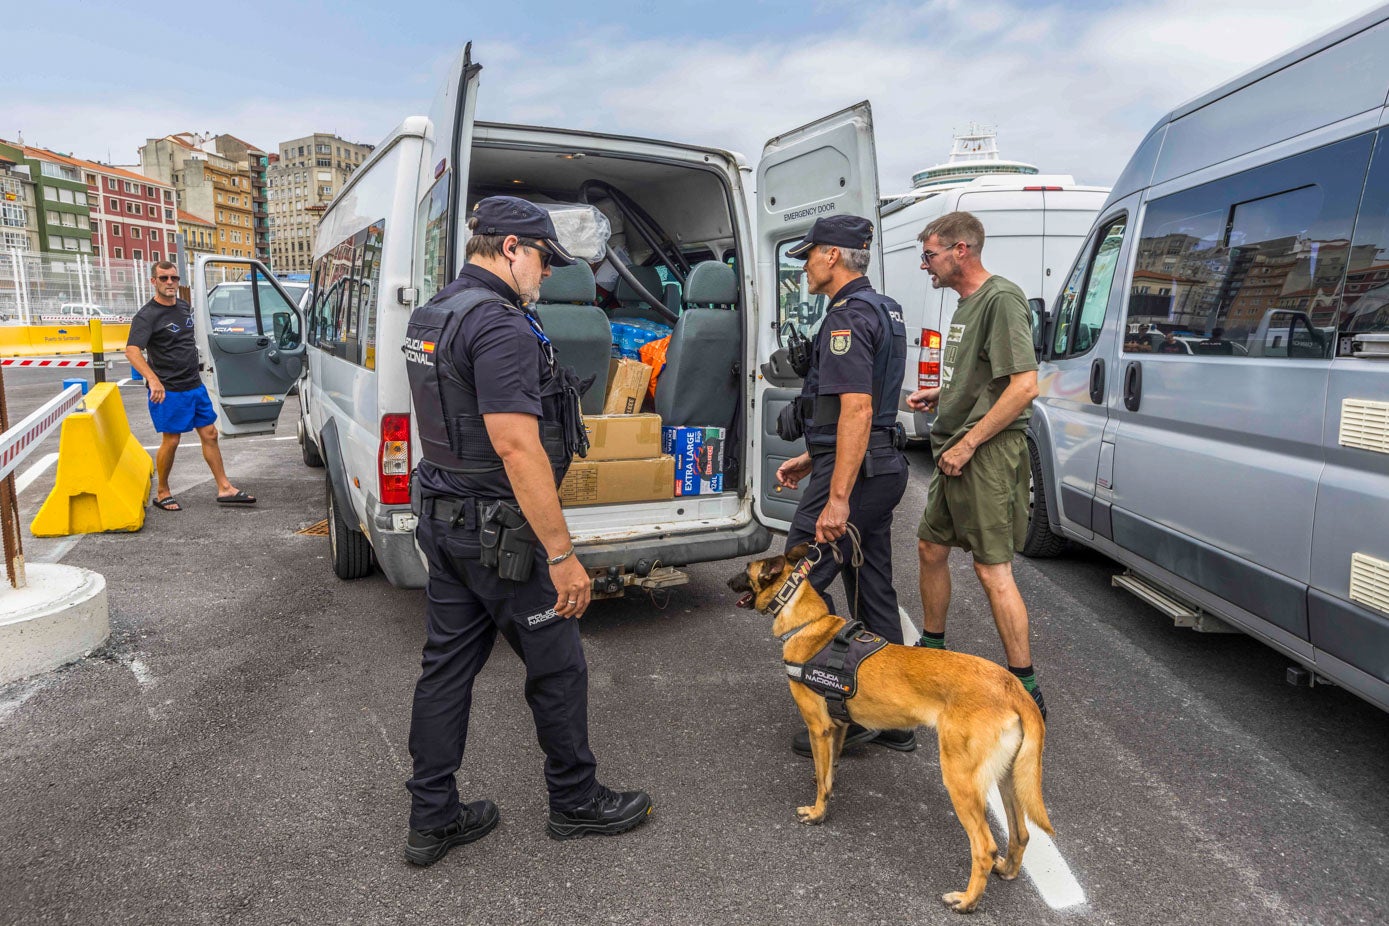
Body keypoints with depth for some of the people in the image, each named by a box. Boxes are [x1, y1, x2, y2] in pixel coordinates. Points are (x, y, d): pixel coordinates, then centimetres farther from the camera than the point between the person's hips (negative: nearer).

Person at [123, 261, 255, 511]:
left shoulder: (184, 307, 10)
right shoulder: (147, 316, -13)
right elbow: (132, 350, -26)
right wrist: (153, 380, -40)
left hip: (195, 386, 7)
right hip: (168, 390, -7)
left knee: (209, 434, 7)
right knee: (171, 440, -1)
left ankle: (225, 489, 13)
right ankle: (162, 494, 16)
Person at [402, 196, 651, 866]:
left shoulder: (430, 314, 12)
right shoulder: (501, 324, -21)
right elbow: (517, 447, -27)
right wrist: (562, 554, -24)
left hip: (442, 519, 10)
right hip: (500, 532, -10)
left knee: (446, 664, 15)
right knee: (557, 666, 8)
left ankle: (431, 819, 27)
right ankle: (575, 802, 27)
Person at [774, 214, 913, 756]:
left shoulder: (848, 317, -15)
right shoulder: (883, 310, 19)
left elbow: (857, 411, -25)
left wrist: (837, 498, -27)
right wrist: (811, 459, 24)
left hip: (852, 471, -10)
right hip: (882, 468, 11)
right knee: (874, 593, 14)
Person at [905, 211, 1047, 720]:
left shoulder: (1001, 299, -14)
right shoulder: (966, 302, 16)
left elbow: (1023, 386, -22)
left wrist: (968, 443, -20)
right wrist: (939, 394, 11)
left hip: (988, 454, -10)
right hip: (957, 453, 10)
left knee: (993, 569, -7)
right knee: (931, 548, 17)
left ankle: (1026, 690, 4)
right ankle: (932, 650, 34)